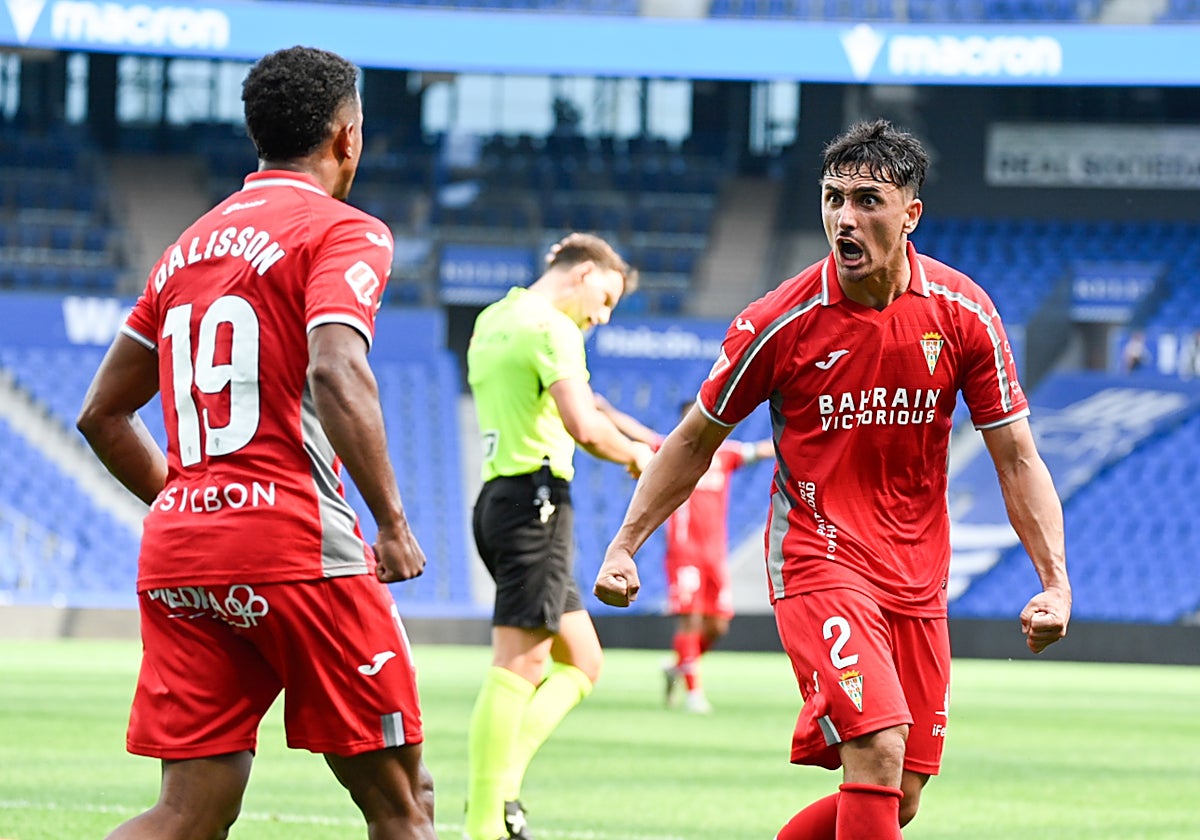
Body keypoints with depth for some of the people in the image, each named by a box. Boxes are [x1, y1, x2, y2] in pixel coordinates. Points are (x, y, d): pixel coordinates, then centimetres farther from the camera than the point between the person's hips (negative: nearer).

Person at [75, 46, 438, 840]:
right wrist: (391, 522, -16)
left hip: (175, 558, 6)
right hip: (297, 549, -6)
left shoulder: (189, 246, 20)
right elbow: (336, 372, -20)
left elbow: (103, 414, 22)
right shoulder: (343, 232, -1)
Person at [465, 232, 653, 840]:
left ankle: (498, 785, -2)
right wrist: (633, 454, -2)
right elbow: (584, 428, -20)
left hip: (498, 499, 10)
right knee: (517, 666, -12)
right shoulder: (553, 329, -9)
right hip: (535, 499, -10)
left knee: (581, 662, 13)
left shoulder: (494, 319, 19)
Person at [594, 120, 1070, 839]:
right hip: (818, 559, -4)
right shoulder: (781, 322, -10)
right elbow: (695, 442, 4)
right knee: (878, 750, -24)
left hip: (917, 576, 4)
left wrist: (1055, 580, -10)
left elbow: (1017, 460, 1)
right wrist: (624, 546, 0)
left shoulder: (963, 313, -4)